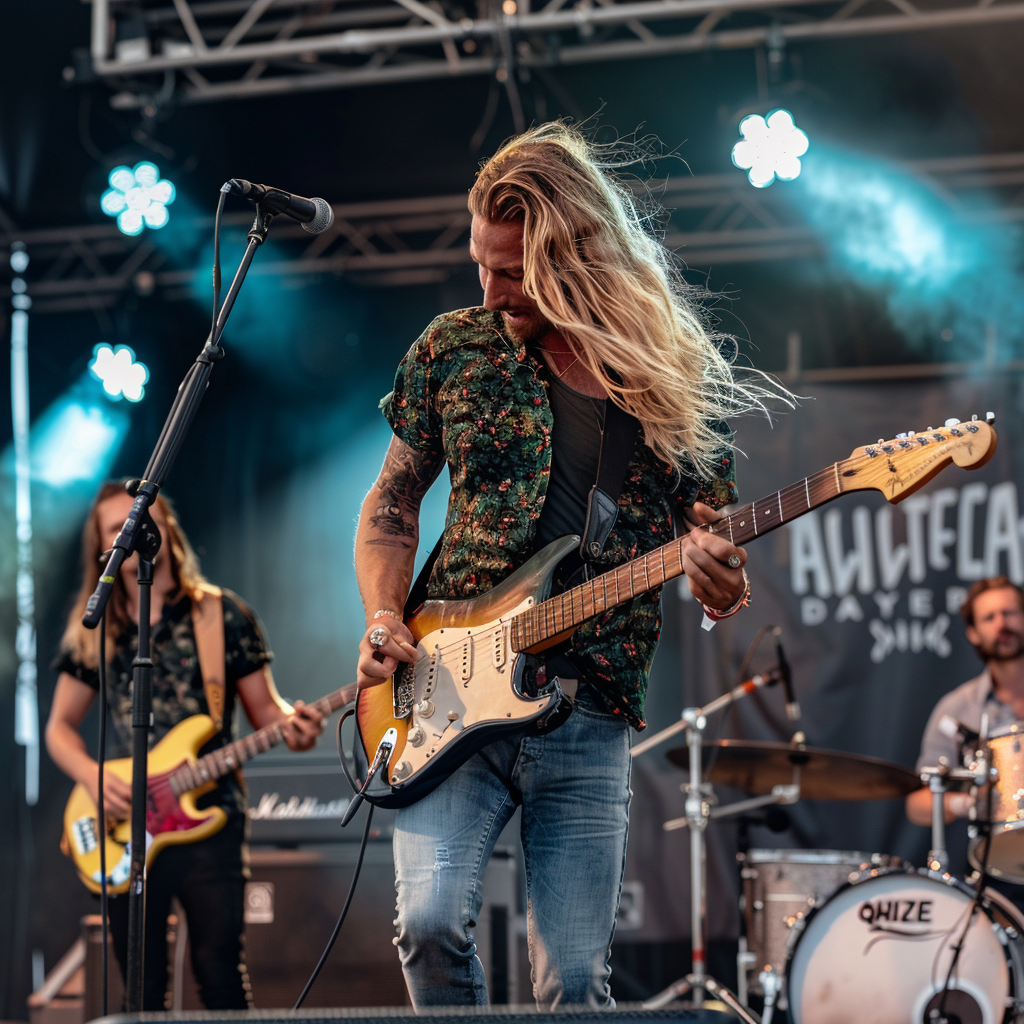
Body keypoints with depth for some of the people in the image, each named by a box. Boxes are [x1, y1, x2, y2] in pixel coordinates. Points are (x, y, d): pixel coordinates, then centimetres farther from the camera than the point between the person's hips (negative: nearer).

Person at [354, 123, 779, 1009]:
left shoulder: (680, 379, 3)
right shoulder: (454, 349, 5)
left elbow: (719, 543, 10)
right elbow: (393, 502, 14)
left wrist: (723, 585, -15)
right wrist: (384, 619, -3)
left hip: (590, 717, 0)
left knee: (576, 984, -2)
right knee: (432, 920, -20)